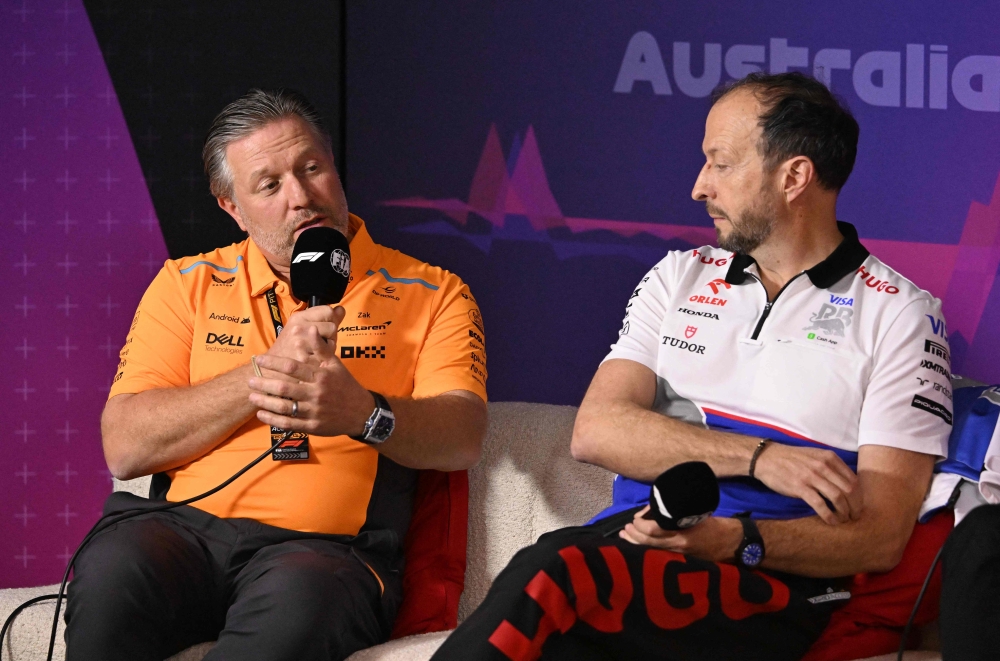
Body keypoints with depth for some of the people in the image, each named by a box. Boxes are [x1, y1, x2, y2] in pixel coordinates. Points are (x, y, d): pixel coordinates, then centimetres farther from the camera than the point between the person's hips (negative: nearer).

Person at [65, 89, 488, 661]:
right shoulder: (188, 286, 17)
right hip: (185, 528, 1)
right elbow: (125, 447, 5)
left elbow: (463, 438, -3)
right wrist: (268, 369, -6)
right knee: (112, 571, -35)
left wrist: (363, 413, -25)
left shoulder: (431, 295, 13)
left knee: (300, 592, -39)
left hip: (327, 547, -1)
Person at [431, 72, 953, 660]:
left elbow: (880, 538, -1)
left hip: (772, 572, -4)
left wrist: (731, 540, -18)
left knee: (552, 574, -34)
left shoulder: (898, 314, 6)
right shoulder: (682, 277, 21)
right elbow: (596, 431, 6)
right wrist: (757, 456, -7)